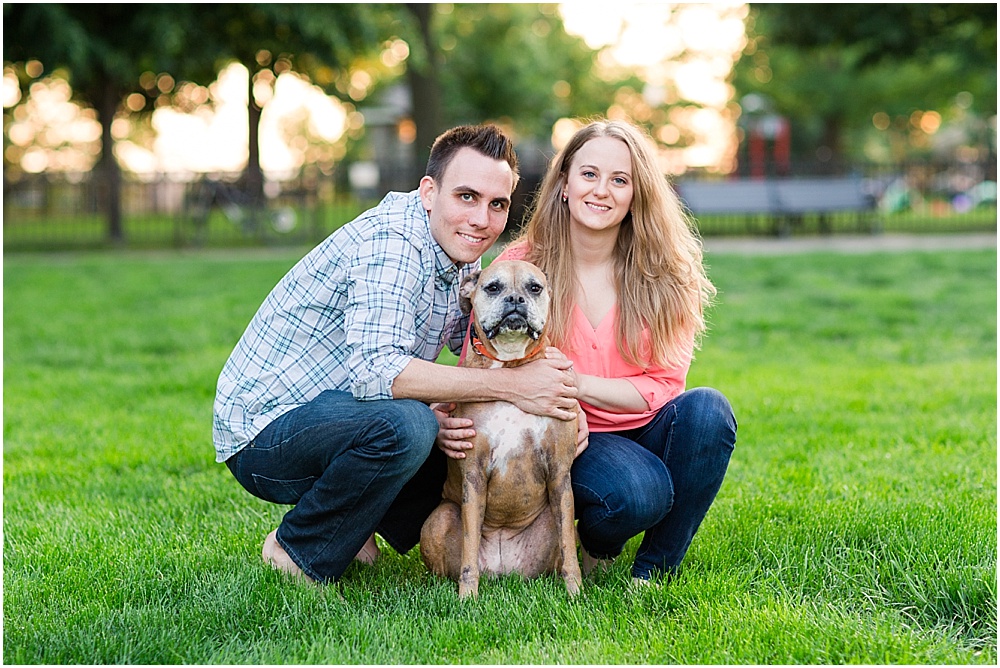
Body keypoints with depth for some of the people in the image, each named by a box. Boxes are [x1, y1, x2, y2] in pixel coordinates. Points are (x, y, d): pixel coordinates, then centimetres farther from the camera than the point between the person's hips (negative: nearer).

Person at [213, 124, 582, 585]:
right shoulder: (391, 241, -24)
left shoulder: (463, 254, 5)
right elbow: (375, 370, -36)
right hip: (263, 433, -9)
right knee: (404, 424, -35)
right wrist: (510, 386, -33)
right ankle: (297, 553, -10)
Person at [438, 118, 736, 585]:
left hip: (645, 432, 3)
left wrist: (575, 381, -22)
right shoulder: (521, 266, -7)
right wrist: (452, 421, -30)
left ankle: (653, 570, -11)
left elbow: (664, 385, -7)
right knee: (638, 492, -35)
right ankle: (596, 542, 5)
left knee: (706, 408, -30)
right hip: (568, 438, -3)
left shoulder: (666, 274, -3)